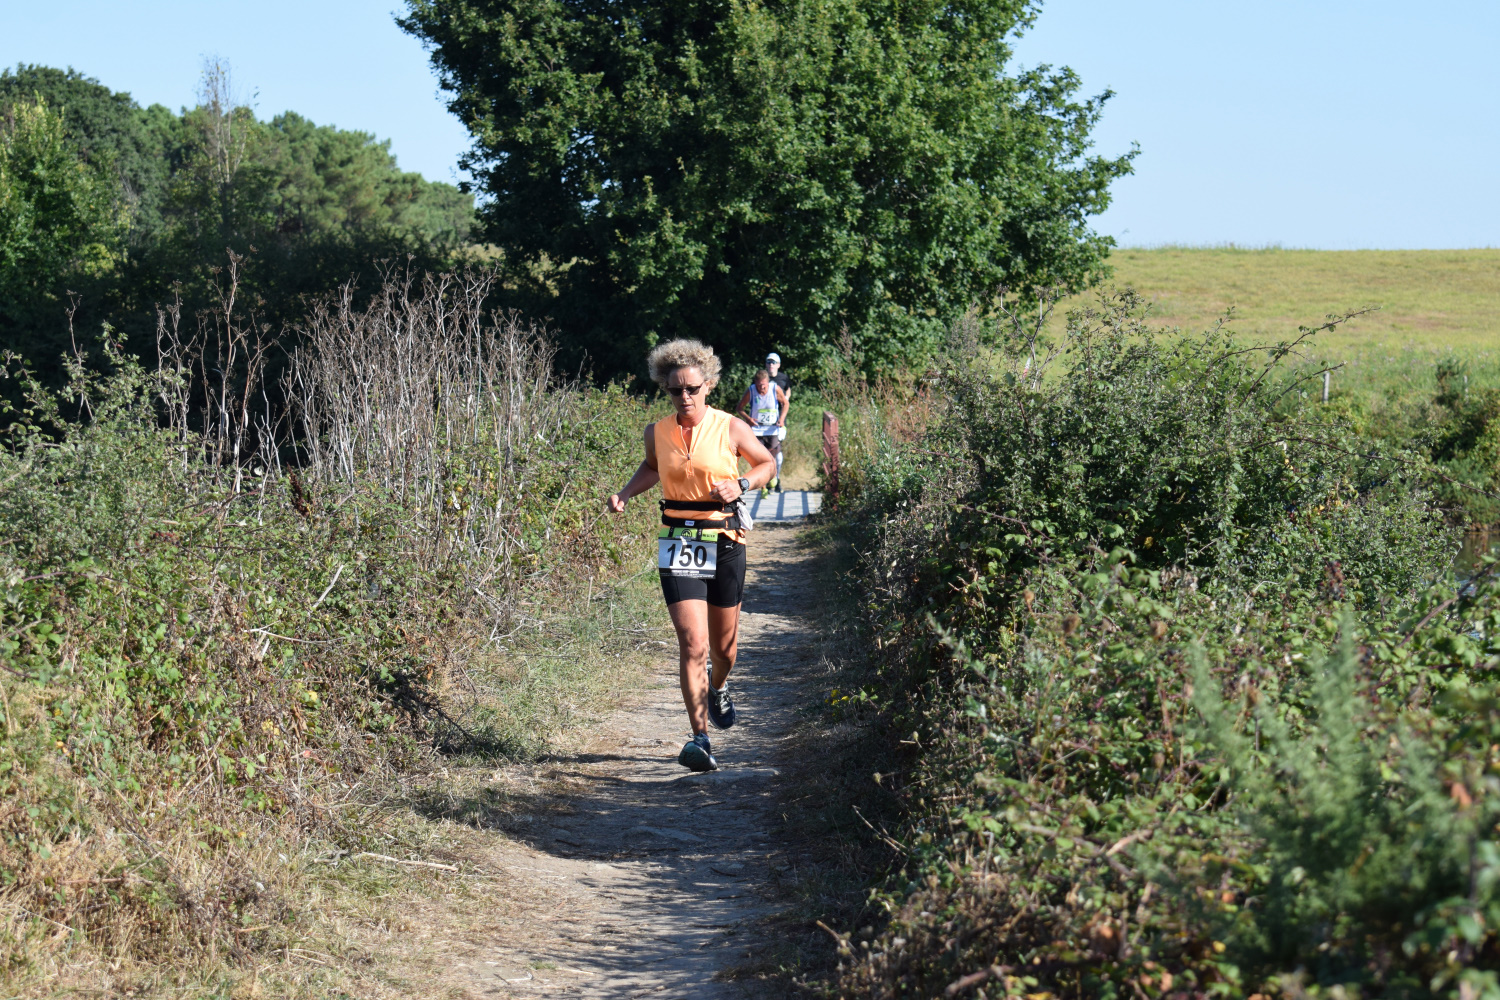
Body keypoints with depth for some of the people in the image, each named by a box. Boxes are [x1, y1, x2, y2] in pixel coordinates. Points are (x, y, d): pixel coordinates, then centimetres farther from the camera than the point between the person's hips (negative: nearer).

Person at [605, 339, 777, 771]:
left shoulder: (730, 429, -5)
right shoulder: (657, 432, 2)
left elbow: (767, 463, 9)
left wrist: (741, 485, -10)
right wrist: (625, 494, 6)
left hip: (724, 540, 0)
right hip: (678, 544, 0)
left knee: (723, 644, 14)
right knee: (692, 644, -13)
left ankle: (718, 687, 51)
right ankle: (700, 739, -11)